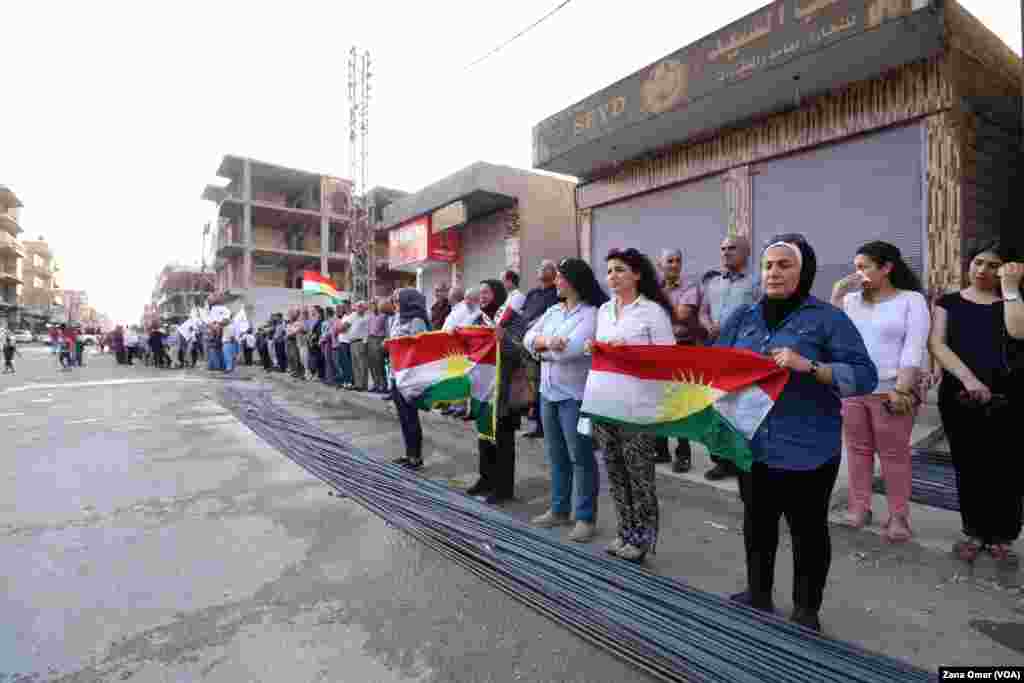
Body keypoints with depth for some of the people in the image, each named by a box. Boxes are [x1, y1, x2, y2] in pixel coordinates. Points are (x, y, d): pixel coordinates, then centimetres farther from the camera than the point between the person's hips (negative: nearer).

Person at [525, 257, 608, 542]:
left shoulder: (591, 314, -11)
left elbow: (570, 349, -23)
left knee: (580, 457, 2)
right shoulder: (552, 310, 13)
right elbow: (528, 337, 3)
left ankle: (585, 517, 15)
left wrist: (541, 347, -8)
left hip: (575, 395, -7)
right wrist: (549, 342, -15)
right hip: (548, 391, 8)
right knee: (556, 454, 16)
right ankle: (559, 509, 30)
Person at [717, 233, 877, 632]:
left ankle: (806, 608, 34)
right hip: (752, 444, 5)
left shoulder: (827, 319, -6)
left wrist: (808, 366, -25)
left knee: (808, 529, 13)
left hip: (807, 449, -4)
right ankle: (758, 592, 40)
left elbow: (864, 376, -12)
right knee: (757, 523, 19)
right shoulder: (743, 318, 7)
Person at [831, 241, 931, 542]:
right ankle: (859, 507, 21)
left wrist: (901, 389, -16)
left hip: (890, 391, -4)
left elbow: (914, 348, -9)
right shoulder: (851, 300, 11)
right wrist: (837, 293, -2)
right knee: (858, 450, 10)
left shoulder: (911, 300, -1)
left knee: (894, 454, 3)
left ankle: (898, 516, 15)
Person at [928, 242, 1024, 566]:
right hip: (959, 397, 0)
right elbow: (936, 345, -3)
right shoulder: (948, 302, 9)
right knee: (968, 467, 6)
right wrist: (968, 379, -15)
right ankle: (974, 531, 22)